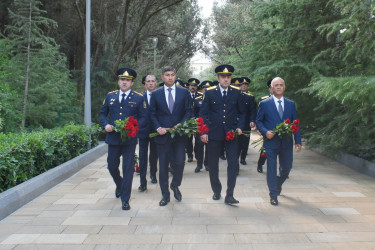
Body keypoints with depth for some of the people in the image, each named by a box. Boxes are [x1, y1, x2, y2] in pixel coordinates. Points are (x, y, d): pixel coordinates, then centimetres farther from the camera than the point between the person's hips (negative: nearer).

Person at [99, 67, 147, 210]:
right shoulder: (110, 96, 9)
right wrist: (106, 124, -4)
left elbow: (143, 117, 1)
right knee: (112, 166, 12)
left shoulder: (138, 98, 1)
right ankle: (119, 185, 43)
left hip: (129, 138, -3)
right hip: (113, 137, 3)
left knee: (128, 168, -2)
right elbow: (102, 113, 15)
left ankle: (125, 199, 7)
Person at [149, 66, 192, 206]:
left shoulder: (184, 92, 5)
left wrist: (181, 125, -11)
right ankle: (165, 195, 16)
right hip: (163, 134, 0)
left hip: (179, 134, 0)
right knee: (163, 166, 4)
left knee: (180, 162, -5)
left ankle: (175, 186, 25)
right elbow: (153, 114, 5)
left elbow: (188, 111, 3)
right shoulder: (156, 94, 5)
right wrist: (158, 128, -10)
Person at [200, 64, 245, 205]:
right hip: (214, 134, 0)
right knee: (213, 165, 7)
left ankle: (229, 195, -1)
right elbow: (203, 114, 2)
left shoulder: (236, 93, 7)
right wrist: (203, 132, -6)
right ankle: (216, 191, 25)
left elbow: (241, 113, 13)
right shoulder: (210, 93, 2)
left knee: (233, 163, -6)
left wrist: (240, 127, -3)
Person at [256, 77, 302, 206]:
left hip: (286, 142, 3)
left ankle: (278, 184, 42)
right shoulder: (264, 103, 0)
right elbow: (258, 121, 2)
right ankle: (273, 195, 11)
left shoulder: (291, 104, 9)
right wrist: (265, 132, -16)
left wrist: (298, 141, 4)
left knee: (287, 167, 11)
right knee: (271, 168, 0)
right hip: (271, 142, -3)